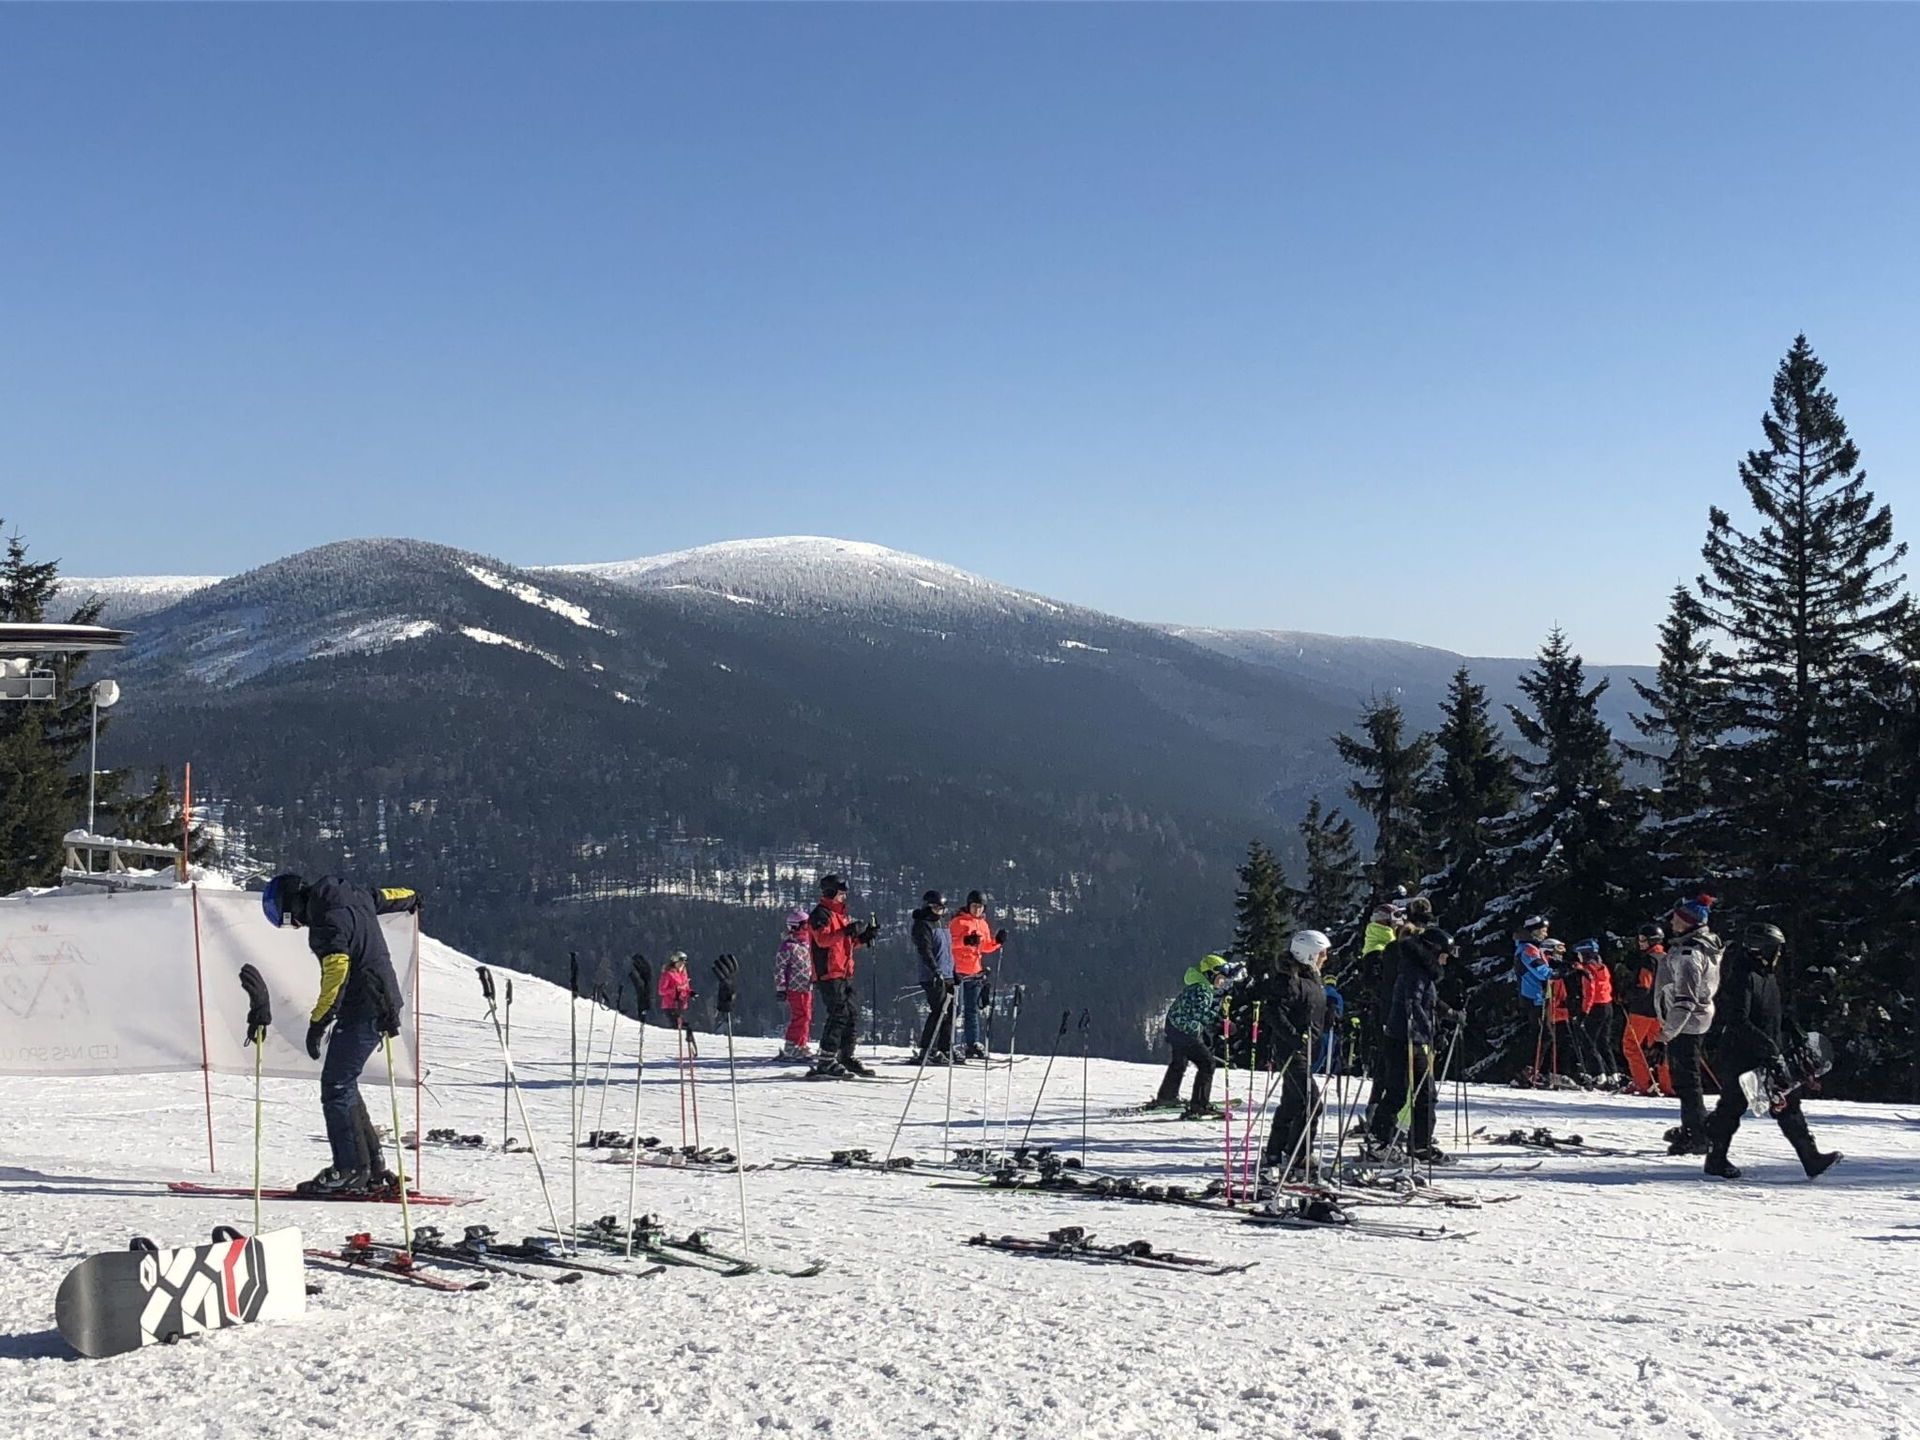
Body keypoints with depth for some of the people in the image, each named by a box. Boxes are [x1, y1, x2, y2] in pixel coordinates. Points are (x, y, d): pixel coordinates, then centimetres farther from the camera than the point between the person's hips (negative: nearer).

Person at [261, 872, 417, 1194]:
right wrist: (411, 899, 52)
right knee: (343, 1085, 13)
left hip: (362, 1011, -10)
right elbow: (387, 896, 29)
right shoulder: (352, 895, 10)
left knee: (336, 1087, -7)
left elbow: (337, 968, -27)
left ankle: (351, 1170, -7)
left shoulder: (328, 917, -18)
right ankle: (373, 1167, 14)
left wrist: (318, 1021, -28)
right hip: (380, 1005, 10)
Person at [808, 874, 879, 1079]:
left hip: (844, 973, 9)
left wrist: (865, 936, 10)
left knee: (853, 1013, 9)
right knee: (839, 1014, -13)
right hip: (829, 974, -9)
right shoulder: (820, 914, -7)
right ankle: (826, 1062, -11)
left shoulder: (841, 914, 22)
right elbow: (822, 939, -23)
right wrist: (846, 931, -33)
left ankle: (846, 1057, 18)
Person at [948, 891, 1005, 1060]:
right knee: (958, 1010, -8)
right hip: (958, 971, -7)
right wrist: (965, 941, -29)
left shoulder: (983, 924, 16)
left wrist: (997, 941, 5)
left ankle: (973, 1044, 14)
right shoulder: (958, 922, -5)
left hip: (975, 973, 7)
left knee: (973, 1010, 10)